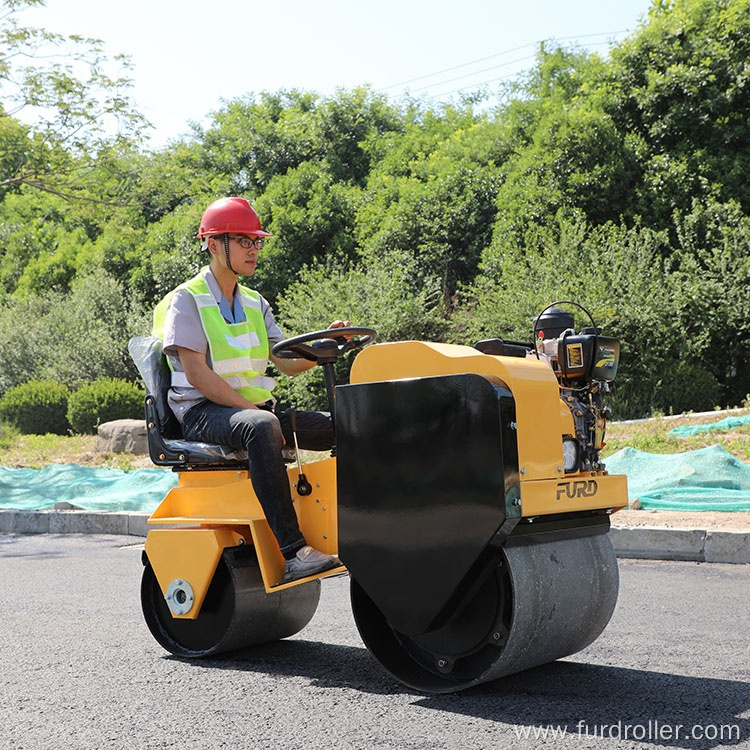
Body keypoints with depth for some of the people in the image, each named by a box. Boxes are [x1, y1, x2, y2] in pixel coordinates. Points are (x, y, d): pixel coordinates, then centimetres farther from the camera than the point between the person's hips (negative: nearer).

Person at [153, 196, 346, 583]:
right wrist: (247, 408, -20)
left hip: (256, 409, 7)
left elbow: (287, 362, 12)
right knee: (262, 428, -40)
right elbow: (197, 373, -12)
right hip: (203, 411, -7)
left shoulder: (255, 304, 19)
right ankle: (292, 551, -44)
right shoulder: (186, 300, -1)